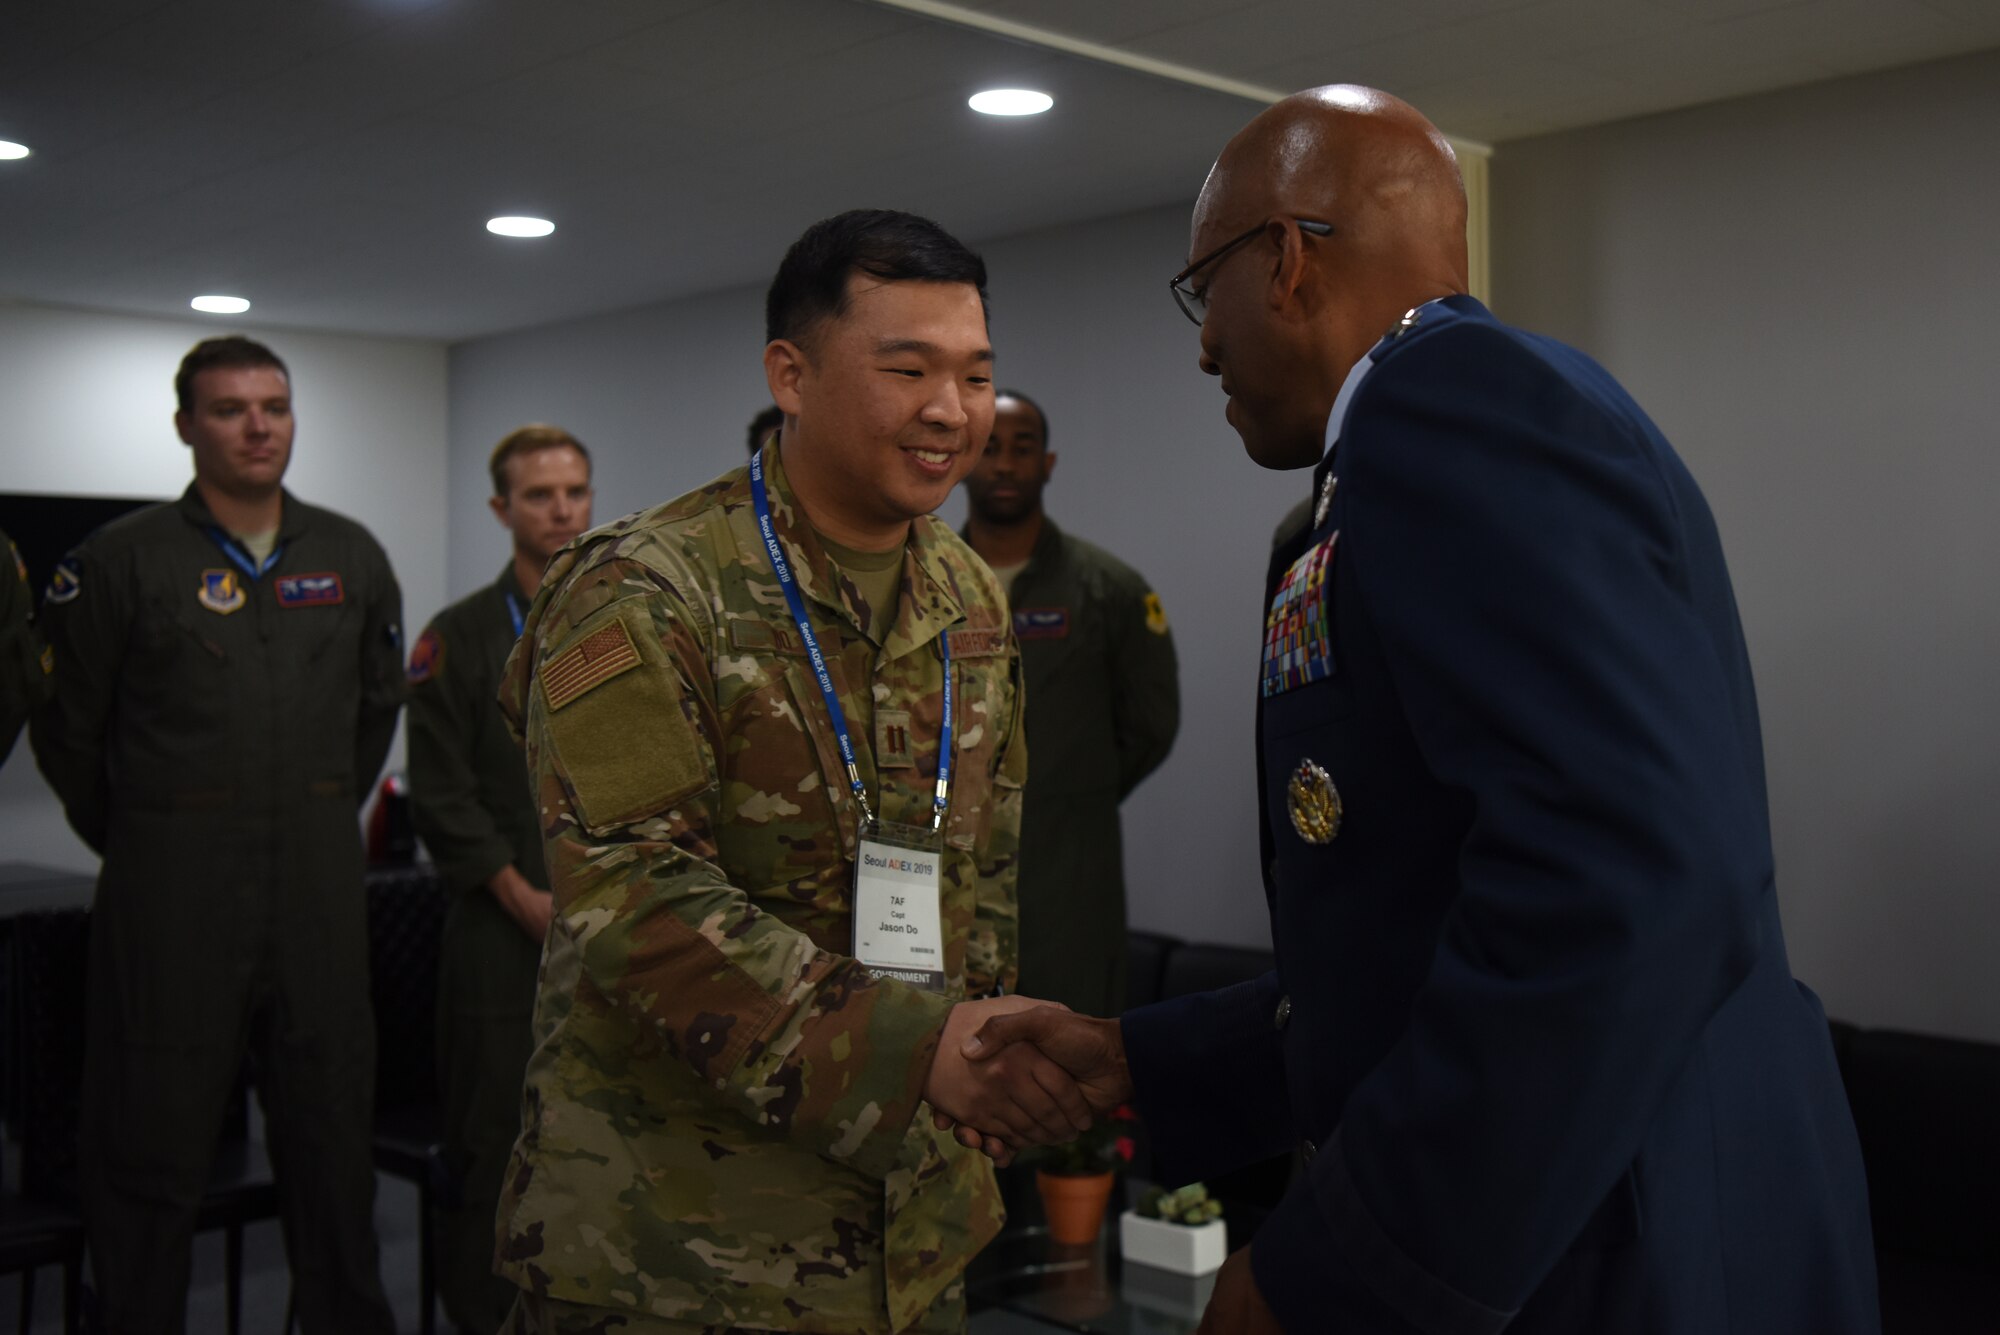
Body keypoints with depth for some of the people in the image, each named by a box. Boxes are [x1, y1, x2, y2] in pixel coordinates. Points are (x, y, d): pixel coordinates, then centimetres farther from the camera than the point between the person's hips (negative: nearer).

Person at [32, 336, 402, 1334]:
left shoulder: (351, 557, 7)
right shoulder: (121, 560, -4)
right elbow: (65, 725, 3)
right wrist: (136, 841, 9)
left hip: (318, 894, 4)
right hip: (172, 903, -3)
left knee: (332, 1130, 12)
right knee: (152, 1149, 5)